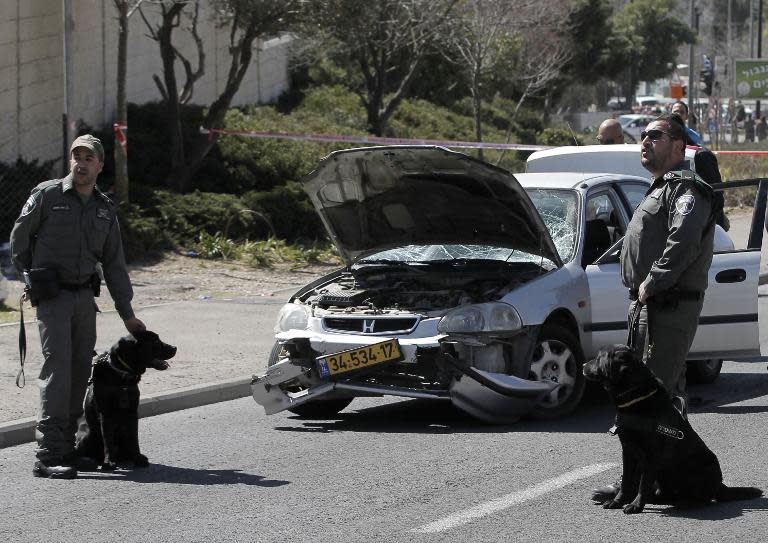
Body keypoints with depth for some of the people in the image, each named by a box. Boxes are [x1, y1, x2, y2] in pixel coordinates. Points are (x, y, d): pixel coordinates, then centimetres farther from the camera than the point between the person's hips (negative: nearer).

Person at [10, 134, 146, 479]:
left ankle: (66, 445, 15)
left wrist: (127, 314, 16)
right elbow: (19, 237, 5)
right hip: (52, 296, -6)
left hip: (85, 296, 6)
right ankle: (47, 456, -20)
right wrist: (32, 279, 8)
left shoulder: (105, 210, 13)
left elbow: (114, 264, 17)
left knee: (81, 371, 5)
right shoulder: (47, 195, -3)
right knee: (58, 367, -16)